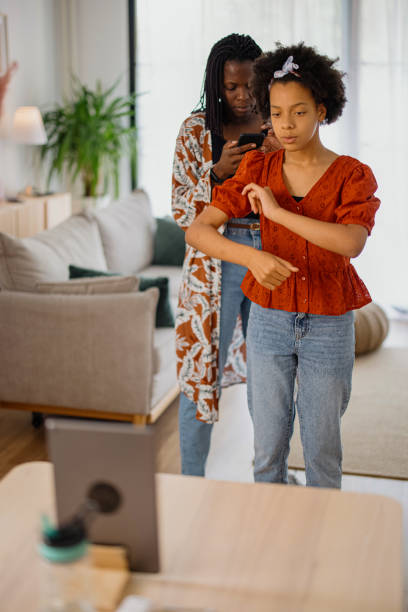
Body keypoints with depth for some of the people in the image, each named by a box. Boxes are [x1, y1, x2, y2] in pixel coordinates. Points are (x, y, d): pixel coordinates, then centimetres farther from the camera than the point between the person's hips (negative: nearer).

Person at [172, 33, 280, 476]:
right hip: (215, 265, -3)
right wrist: (217, 174, -20)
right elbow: (181, 212, -3)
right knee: (201, 373, 2)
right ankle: (192, 482, 18)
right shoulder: (196, 130, -2)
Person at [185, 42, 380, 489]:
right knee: (268, 447, 10)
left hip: (328, 326, -1)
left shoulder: (352, 175, -8)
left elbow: (351, 242, -27)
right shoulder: (258, 170, -2)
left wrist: (277, 211, -26)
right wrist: (252, 256, -30)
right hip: (269, 319, 2)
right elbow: (196, 231, -13)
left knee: (322, 447, 11)